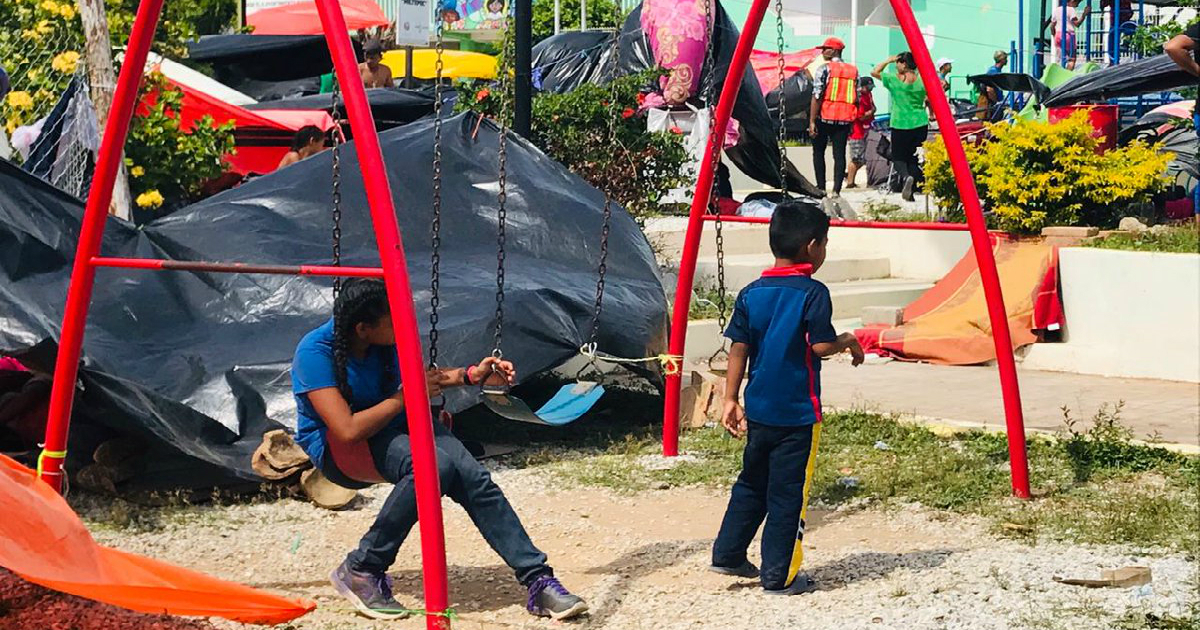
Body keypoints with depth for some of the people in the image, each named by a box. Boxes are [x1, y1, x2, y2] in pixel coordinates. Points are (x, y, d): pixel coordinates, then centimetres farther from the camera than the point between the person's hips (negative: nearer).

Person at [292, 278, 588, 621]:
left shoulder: (389, 340, -4)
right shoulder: (315, 352, -25)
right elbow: (348, 431, -32)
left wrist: (471, 374, 3)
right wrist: (405, 396, -20)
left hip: (394, 426, 6)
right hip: (336, 449, -6)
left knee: (473, 476, -20)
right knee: (434, 465, -33)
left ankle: (539, 580, -18)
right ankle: (360, 571, -20)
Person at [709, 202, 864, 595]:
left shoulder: (751, 293, 4)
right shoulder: (813, 293, -13)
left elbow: (739, 348, 4)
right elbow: (821, 345, -17)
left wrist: (730, 400, 8)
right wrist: (847, 342, 3)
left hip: (759, 409, 6)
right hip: (798, 412, -6)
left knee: (752, 482, 21)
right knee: (787, 492, 0)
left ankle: (728, 554, 24)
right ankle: (779, 576, 5)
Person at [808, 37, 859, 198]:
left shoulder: (825, 69, -6)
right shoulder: (854, 71, 9)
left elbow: (817, 97, -11)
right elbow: (857, 98, 9)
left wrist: (812, 121, -10)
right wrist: (852, 122, 16)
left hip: (824, 118, -3)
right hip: (845, 119, 3)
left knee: (818, 151, 12)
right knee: (840, 154, 3)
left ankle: (821, 188, 9)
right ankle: (836, 190, -5)